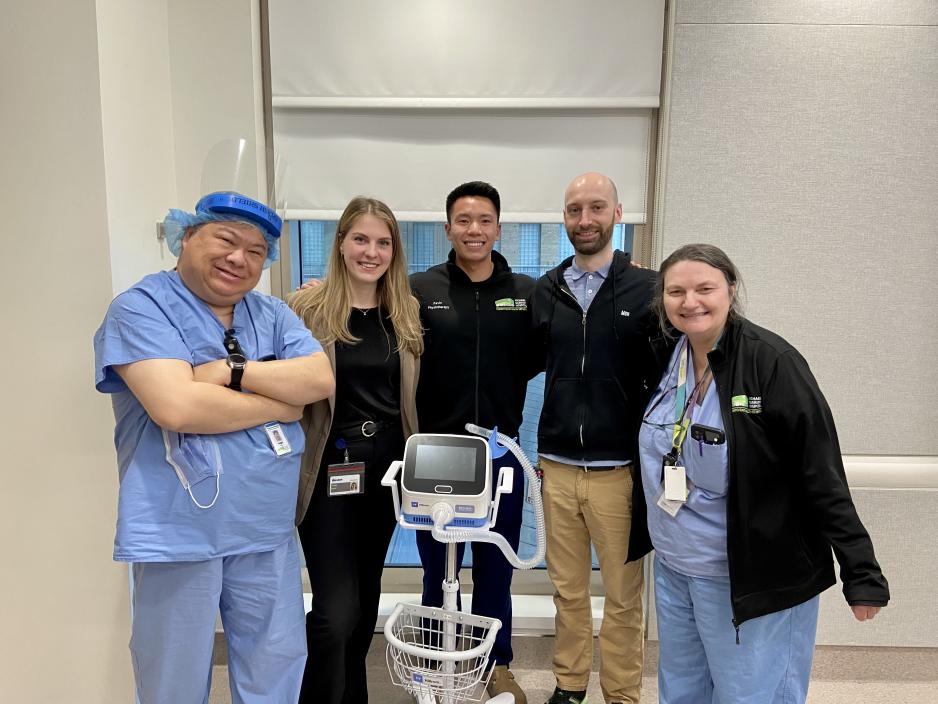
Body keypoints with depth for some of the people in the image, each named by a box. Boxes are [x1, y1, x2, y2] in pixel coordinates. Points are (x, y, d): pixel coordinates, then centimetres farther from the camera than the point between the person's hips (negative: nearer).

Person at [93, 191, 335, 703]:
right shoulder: (140, 309, -8)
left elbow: (320, 379, -6)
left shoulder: (272, 315, 9)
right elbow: (176, 406, -23)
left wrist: (234, 371, -18)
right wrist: (281, 402, -11)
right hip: (179, 533, -5)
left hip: (267, 532, 5)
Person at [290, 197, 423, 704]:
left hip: (386, 468, 5)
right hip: (329, 470, -4)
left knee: (366, 603, 18)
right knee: (337, 611, -6)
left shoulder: (405, 313, 6)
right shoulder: (309, 307, -6)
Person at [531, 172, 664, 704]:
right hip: (556, 466, 3)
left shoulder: (647, 288, -4)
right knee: (568, 587, 15)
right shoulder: (546, 290, 5)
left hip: (620, 469, -2)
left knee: (624, 594, 10)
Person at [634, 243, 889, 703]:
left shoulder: (772, 362, -17)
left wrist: (861, 572, -16)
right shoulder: (665, 359, 0)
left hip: (753, 580, -6)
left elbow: (823, 477, -17)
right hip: (672, 570, 6)